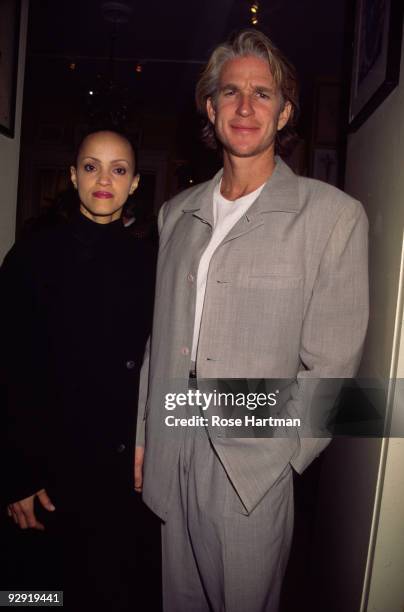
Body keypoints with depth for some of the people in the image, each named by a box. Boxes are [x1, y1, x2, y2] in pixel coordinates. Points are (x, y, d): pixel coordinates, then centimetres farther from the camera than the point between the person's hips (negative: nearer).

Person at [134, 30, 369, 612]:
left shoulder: (333, 215, -8)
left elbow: (329, 364, -8)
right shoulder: (177, 213, 7)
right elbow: (159, 334, 9)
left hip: (252, 465, -4)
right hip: (169, 454, 5)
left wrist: (278, 455, -6)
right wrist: (142, 433, 10)